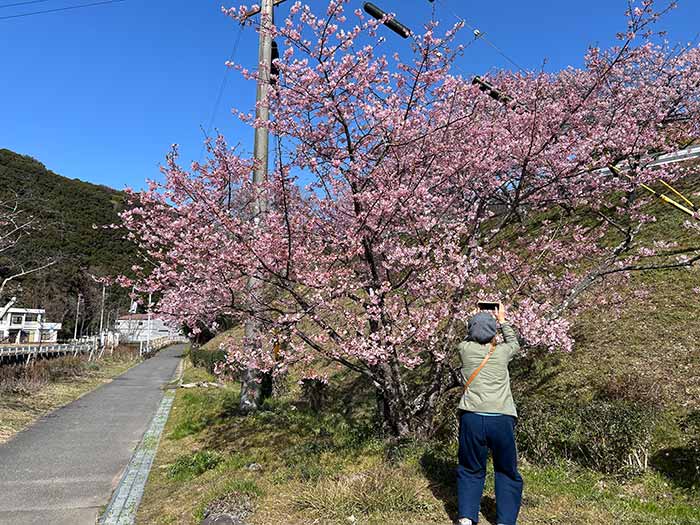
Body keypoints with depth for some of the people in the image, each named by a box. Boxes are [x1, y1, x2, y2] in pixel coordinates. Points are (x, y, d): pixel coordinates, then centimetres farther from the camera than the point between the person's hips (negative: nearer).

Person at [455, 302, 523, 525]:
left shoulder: (465, 349, 3)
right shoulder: (502, 351, 4)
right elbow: (514, 343, 29)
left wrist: (479, 321, 37)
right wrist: (502, 320, 39)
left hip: (472, 417, 1)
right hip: (502, 419, 0)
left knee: (470, 471, 16)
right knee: (507, 472, 17)